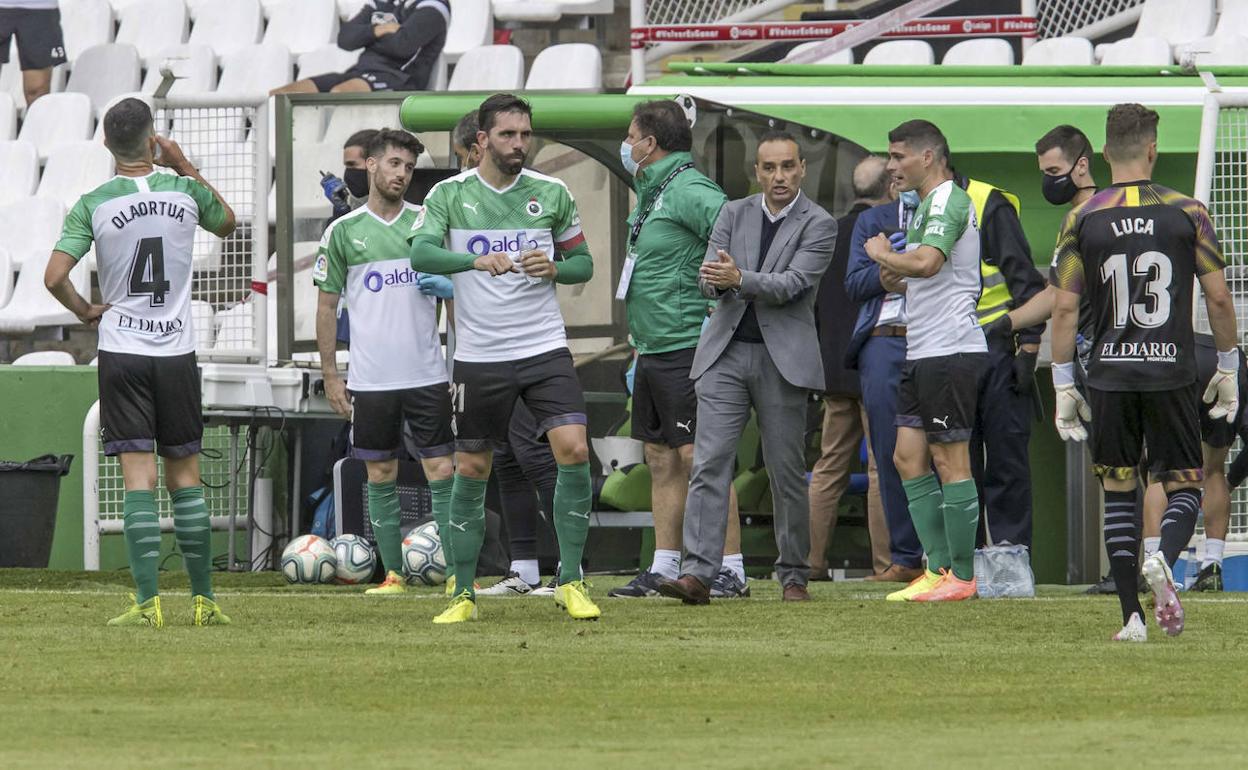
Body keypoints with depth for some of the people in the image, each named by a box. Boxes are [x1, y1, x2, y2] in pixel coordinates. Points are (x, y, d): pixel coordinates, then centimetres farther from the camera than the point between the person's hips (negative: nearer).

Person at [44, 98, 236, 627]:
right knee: (185, 473, 9)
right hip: (177, 352, 1)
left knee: (138, 476, -4)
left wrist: (86, 312, 5)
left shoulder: (93, 206, -7)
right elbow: (227, 222, 22)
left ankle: (147, 603, -11)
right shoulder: (186, 193, -2)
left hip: (121, 352, -1)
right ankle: (203, 599, 11)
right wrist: (184, 166, 20)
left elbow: (54, 277, -13)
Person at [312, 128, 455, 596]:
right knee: (381, 478, 5)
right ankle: (393, 573, 13)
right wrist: (330, 374, 3)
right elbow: (327, 305, 7)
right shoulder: (343, 232, 4)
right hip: (370, 378, 0)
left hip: (427, 375, 0)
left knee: (442, 473, -3)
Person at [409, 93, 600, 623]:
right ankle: (463, 592, 15)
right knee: (471, 470, 4)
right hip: (479, 356, -1)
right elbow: (420, 253, -16)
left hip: (545, 348, 1)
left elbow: (583, 262, 13)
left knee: (574, 450, -15)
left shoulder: (552, 194, 5)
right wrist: (476, 261, -32)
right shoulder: (449, 195, -1)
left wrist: (554, 268, -10)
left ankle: (570, 582, -6)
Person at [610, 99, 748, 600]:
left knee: (699, 457, -10)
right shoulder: (651, 195, 17)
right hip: (653, 351, 10)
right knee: (661, 460, 11)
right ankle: (663, 569, 15)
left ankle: (731, 571, -9)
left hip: (687, 348, -10)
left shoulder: (690, 192, -14)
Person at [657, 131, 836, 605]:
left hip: (782, 360, -3)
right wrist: (715, 279, -19)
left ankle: (793, 576, 14)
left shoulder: (818, 225, -1)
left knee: (787, 473, 2)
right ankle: (698, 574, -15)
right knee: (709, 465, -8)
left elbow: (792, 284, -13)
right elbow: (707, 281, 5)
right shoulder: (734, 214, 11)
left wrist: (739, 279, -27)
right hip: (726, 353, 3)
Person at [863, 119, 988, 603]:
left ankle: (961, 576, -2)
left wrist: (883, 254, -8)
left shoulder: (947, 200, -11)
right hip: (923, 351, 10)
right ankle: (939, 568, 10)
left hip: (951, 350, -10)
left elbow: (925, 262, -26)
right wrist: (894, 269, 9)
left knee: (949, 459, -6)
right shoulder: (929, 204, 20)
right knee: (908, 457, 8)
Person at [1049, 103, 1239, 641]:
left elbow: (1064, 308, -1)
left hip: (1110, 375, 1)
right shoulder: (1187, 213, -1)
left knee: (1118, 490, 11)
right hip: (1172, 372, -1)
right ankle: (1164, 559, -24)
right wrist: (1228, 369, 11)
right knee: (1183, 485, 8)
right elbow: (1218, 297, 0)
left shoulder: (1082, 220, 0)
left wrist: (1063, 385, 5)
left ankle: (1132, 616, 3)